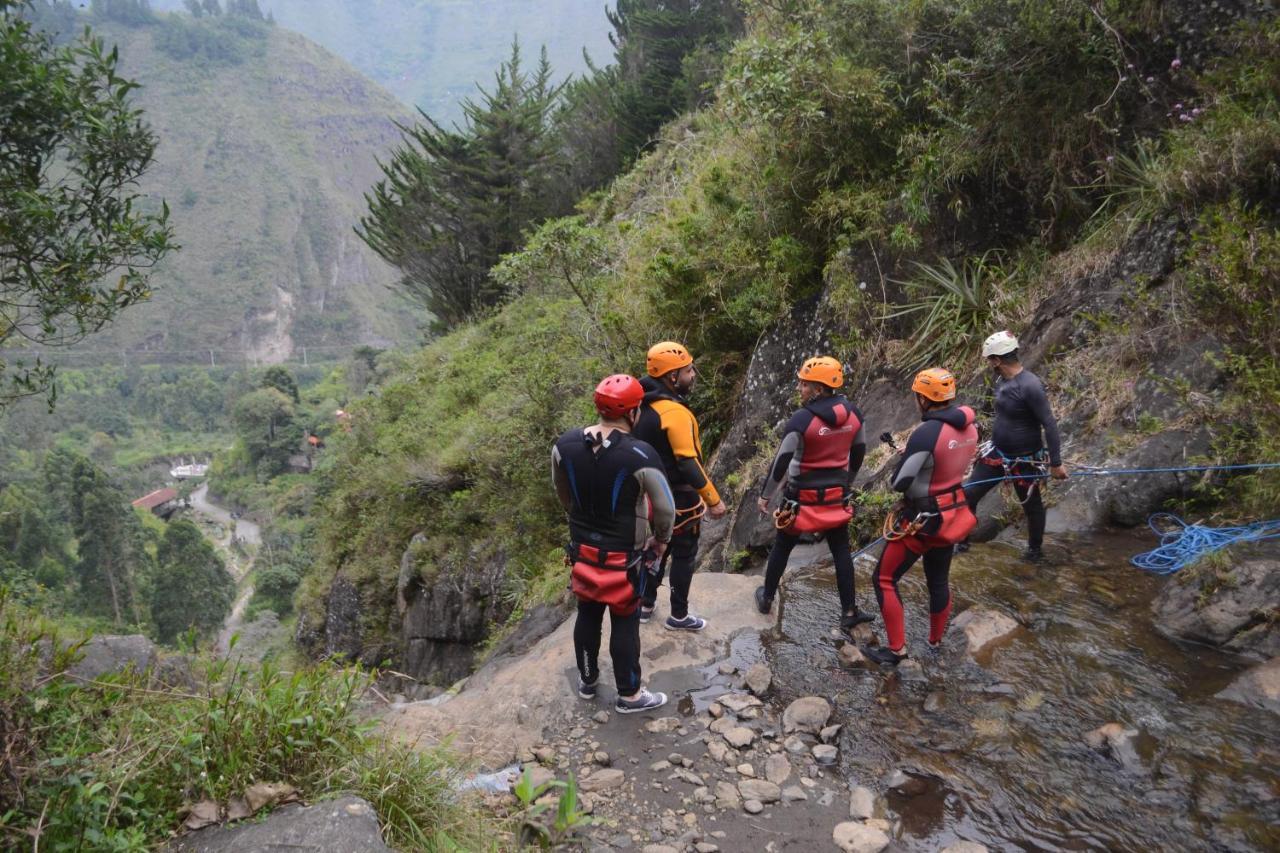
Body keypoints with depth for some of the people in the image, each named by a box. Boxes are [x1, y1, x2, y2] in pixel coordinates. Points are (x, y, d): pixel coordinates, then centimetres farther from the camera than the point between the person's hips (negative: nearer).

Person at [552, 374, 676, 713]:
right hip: (625, 555, -5)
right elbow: (665, 509, -16)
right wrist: (661, 541, 4)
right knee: (625, 622, 11)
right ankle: (629, 695, 26)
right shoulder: (640, 455, -26)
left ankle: (587, 681, 41)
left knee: (587, 615, 21)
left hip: (582, 547, 5)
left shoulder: (565, 444, -10)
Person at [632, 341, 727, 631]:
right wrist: (713, 500, -22)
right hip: (678, 496, -8)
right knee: (683, 555, 8)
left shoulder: (645, 406, 1)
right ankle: (679, 616, 20)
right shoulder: (674, 412, -27)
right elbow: (688, 463, -28)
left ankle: (646, 604, 34)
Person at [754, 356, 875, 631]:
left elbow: (782, 461, -17)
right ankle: (849, 612, 19)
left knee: (782, 547, 14)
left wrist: (766, 495, -5)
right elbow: (858, 453, 9)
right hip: (836, 496, 4)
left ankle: (766, 599, 29)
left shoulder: (802, 419, -22)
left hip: (803, 497, -4)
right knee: (841, 551, 14)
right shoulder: (853, 414, -5)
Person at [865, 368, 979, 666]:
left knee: (885, 579, 7)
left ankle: (896, 649, 11)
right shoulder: (969, 426, -3)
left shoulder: (927, 432, -27)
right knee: (938, 581, 24)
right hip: (952, 514, 8)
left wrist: (906, 458, -4)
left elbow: (899, 483, -24)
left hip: (922, 519, -8)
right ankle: (936, 641, 42)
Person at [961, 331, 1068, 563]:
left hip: (1024, 460, -7)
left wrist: (1056, 463, -21)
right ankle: (961, 541, 19)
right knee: (968, 494, 3)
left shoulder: (1030, 386, -25)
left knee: (1031, 505, 14)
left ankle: (1035, 550, 35)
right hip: (997, 454, 7)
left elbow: (1050, 425, -23)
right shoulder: (1001, 380, -1)